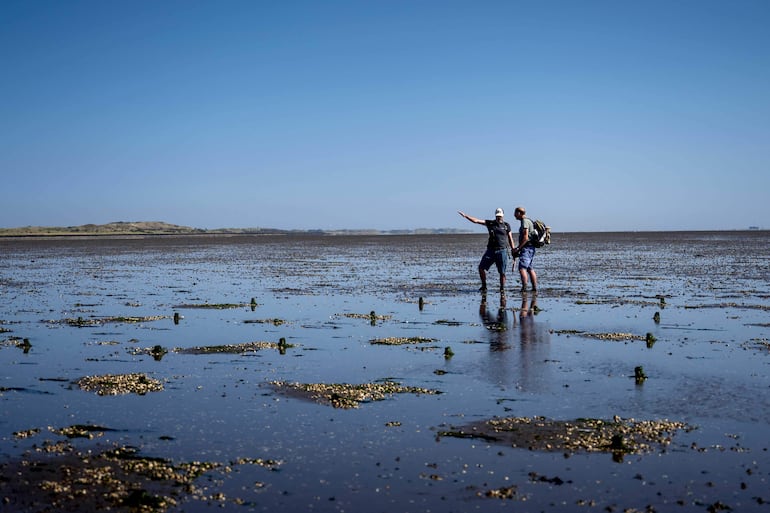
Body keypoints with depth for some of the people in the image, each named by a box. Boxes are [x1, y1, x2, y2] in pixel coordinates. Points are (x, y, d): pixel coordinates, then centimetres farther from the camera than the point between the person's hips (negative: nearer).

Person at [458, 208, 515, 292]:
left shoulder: (506, 226, 5)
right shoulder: (490, 223, 7)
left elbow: (510, 239, 9)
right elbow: (476, 220, 0)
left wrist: (513, 251, 4)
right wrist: (465, 215, -10)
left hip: (502, 251, -2)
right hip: (491, 250, 2)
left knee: (502, 272, -3)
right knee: (481, 267, -4)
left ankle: (502, 288, 11)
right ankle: (484, 286, 8)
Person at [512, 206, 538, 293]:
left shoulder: (525, 221, -12)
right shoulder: (528, 221, 20)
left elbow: (525, 238, -19)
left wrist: (518, 248, -15)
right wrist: (518, 248, 20)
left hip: (527, 248, -11)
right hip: (530, 248, 11)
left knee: (522, 268, -16)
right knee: (530, 269, 14)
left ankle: (524, 288, -24)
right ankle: (535, 288, 16)